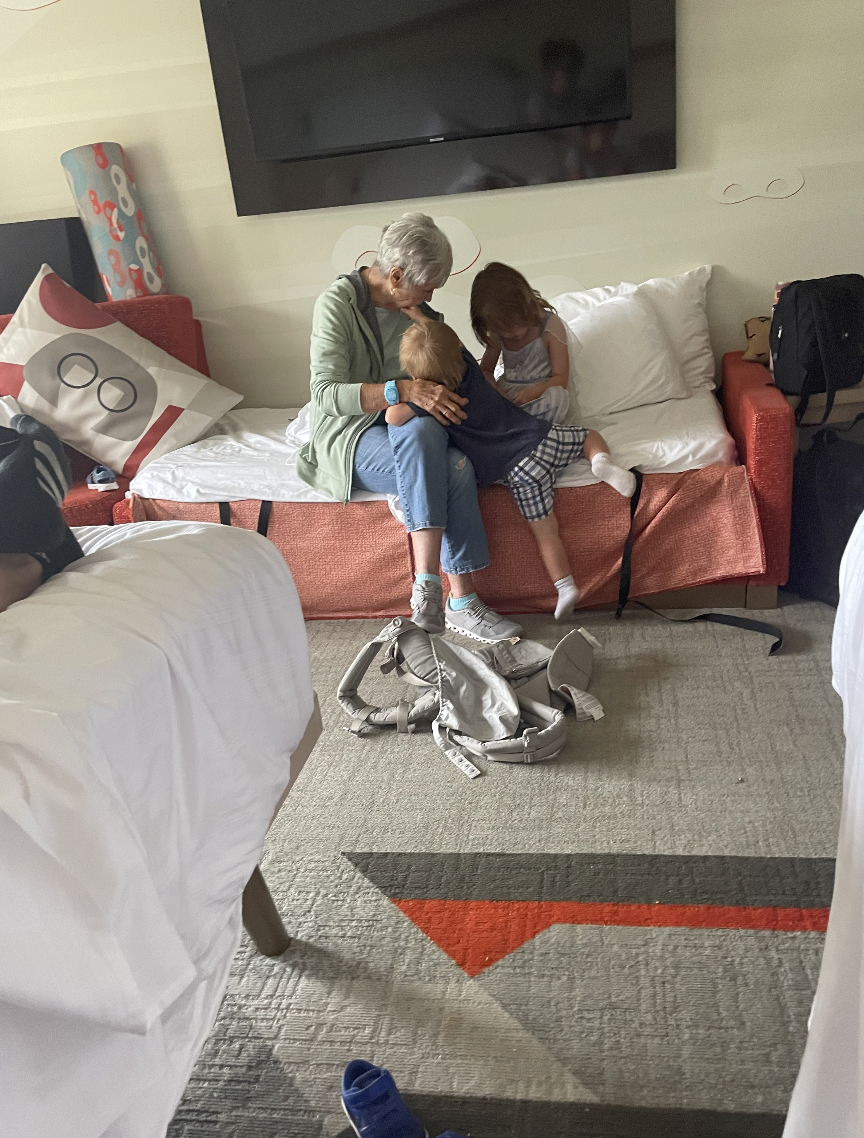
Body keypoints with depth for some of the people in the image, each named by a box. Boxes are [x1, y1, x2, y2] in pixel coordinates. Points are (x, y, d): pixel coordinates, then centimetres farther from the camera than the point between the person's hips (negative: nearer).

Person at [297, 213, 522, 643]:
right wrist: (404, 390, -36)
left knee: (456, 465, -30)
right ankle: (427, 581, -39)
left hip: (404, 427, 5)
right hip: (351, 436, -5)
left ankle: (462, 602, -26)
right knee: (420, 431, -38)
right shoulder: (337, 303, -13)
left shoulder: (415, 307, 8)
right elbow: (325, 394, -25)